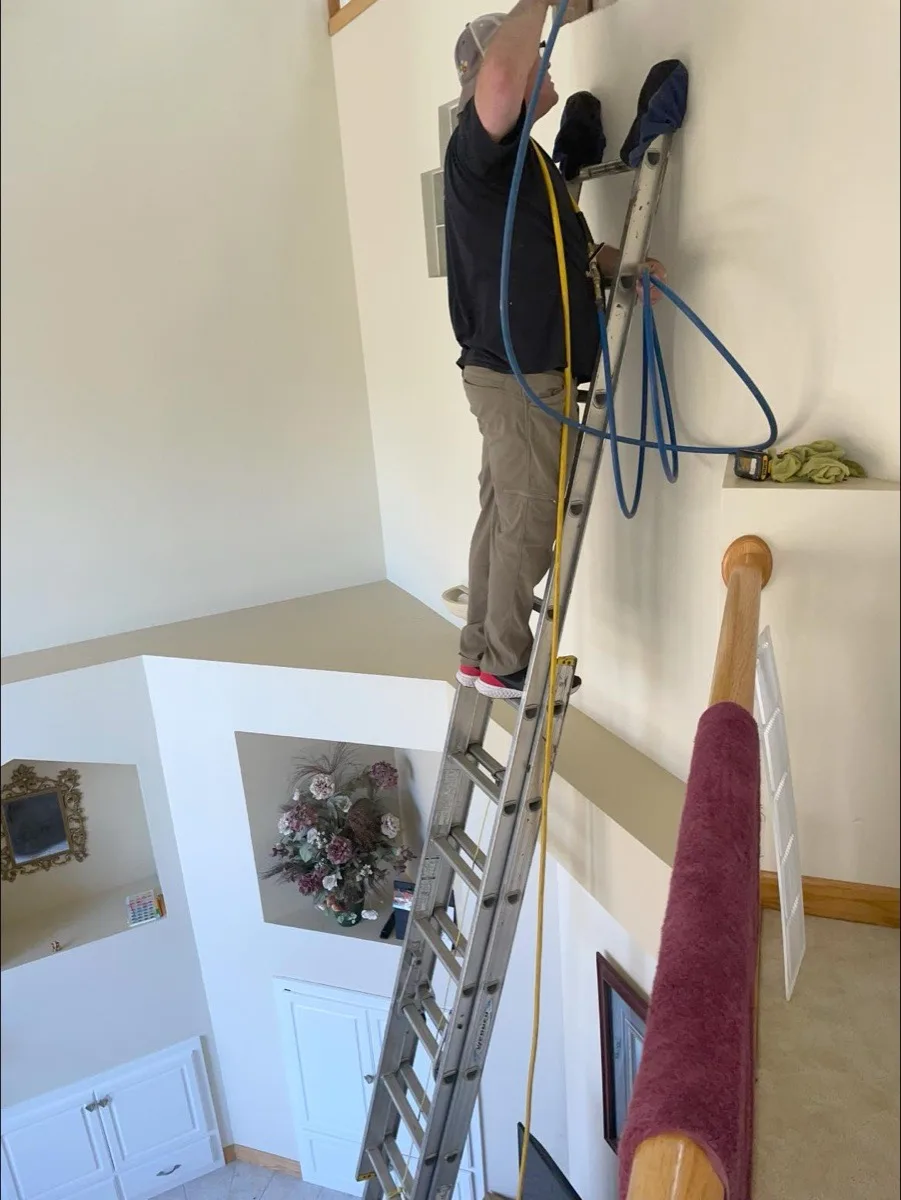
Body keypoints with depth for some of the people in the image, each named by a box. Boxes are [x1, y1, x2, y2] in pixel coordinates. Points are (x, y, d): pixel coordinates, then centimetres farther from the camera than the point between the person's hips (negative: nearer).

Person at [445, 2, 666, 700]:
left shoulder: (522, 156, 23)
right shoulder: (481, 144, -10)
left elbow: (564, 247, 30)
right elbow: (499, 77, -33)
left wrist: (622, 263, 12)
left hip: (522, 371, 10)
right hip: (518, 374, -10)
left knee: (507, 514, 12)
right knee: (530, 518, -4)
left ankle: (481, 653, 22)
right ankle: (505, 663, 8)